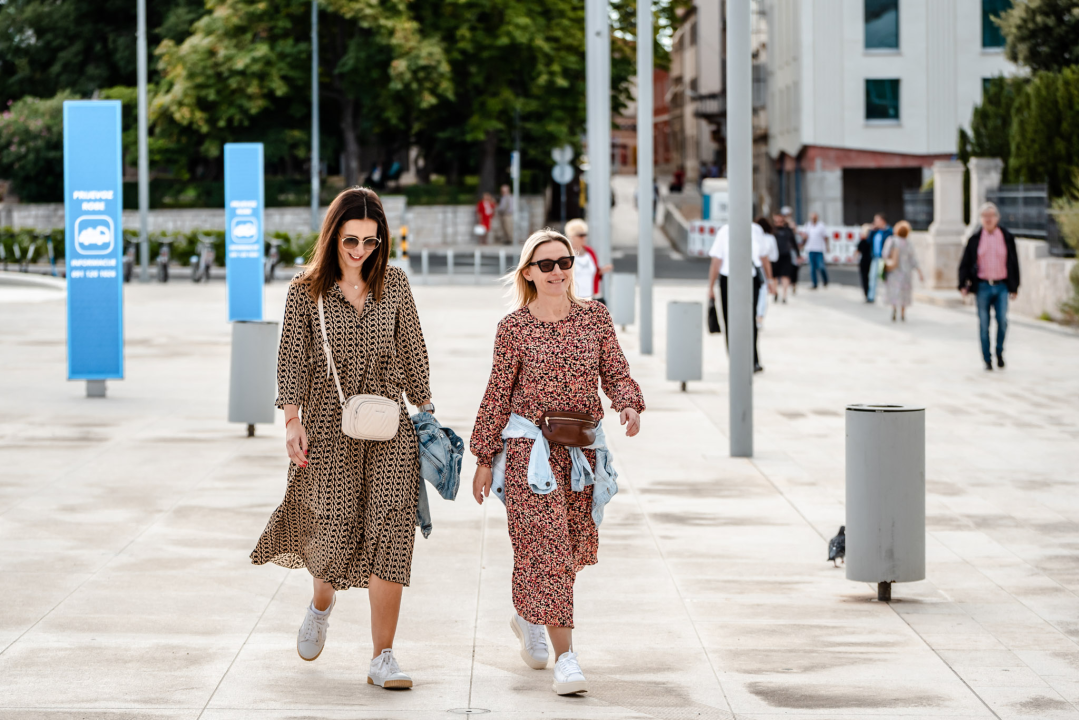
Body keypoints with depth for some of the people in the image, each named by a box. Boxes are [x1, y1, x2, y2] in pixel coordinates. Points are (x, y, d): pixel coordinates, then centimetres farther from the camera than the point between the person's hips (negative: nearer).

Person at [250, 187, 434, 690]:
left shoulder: (393, 285, 6)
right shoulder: (307, 291, 0)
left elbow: (411, 352, 12)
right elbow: (292, 359, 0)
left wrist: (425, 409, 11)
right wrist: (292, 421, -7)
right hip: (329, 426, -1)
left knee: (389, 532, -9)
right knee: (334, 531, -1)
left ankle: (382, 658, -6)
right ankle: (321, 606, 38)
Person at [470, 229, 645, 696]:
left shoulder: (595, 317, 5)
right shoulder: (514, 326, -3)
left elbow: (616, 373, 4)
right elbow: (498, 394, 1)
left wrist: (629, 406, -18)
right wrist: (484, 459, 2)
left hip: (583, 448, 4)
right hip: (529, 447, -4)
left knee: (573, 548, 15)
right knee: (545, 548, -11)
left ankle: (528, 617, 43)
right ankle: (565, 657, -11)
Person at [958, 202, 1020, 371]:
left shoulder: (1007, 238, 5)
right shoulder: (975, 239, 2)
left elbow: (1013, 263, 10)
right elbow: (965, 263, 5)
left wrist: (1014, 287, 9)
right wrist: (963, 285, -4)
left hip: (1001, 286, 0)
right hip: (982, 286, 0)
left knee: (1002, 321, -12)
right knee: (984, 325, 2)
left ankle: (999, 351, 12)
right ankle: (987, 360, 11)